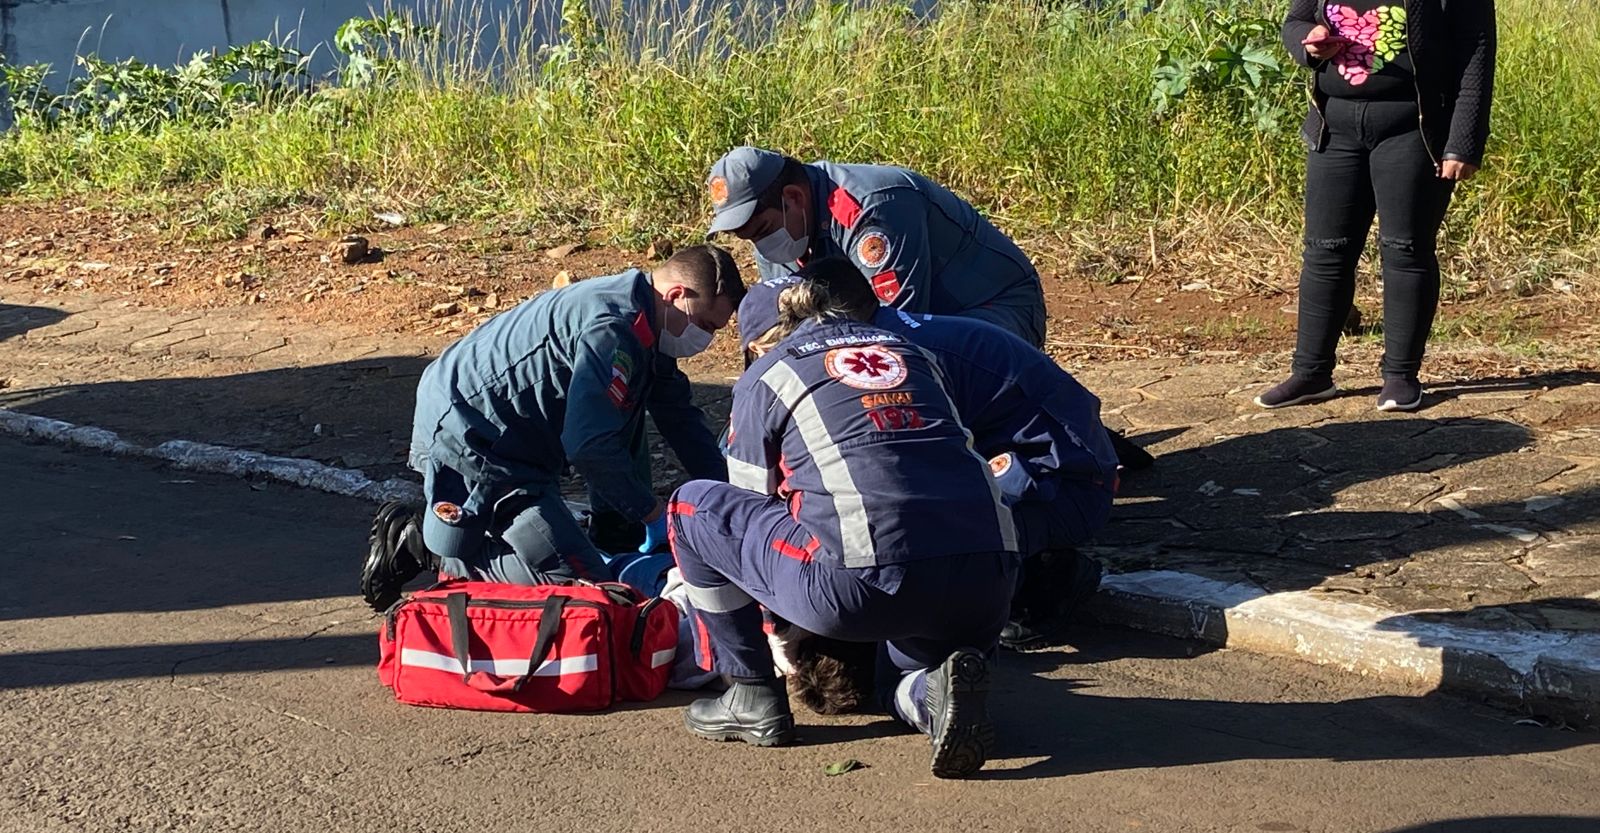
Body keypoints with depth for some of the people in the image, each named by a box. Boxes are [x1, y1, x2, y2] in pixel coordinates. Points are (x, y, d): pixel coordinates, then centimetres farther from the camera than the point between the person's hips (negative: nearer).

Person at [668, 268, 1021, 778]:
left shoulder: (764, 377, 17)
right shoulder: (911, 352, 29)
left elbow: (750, 509, 26)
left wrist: (782, 627, 42)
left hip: (871, 583, -5)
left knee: (693, 508, 18)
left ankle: (754, 698, 19)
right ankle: (931, 688, 1)